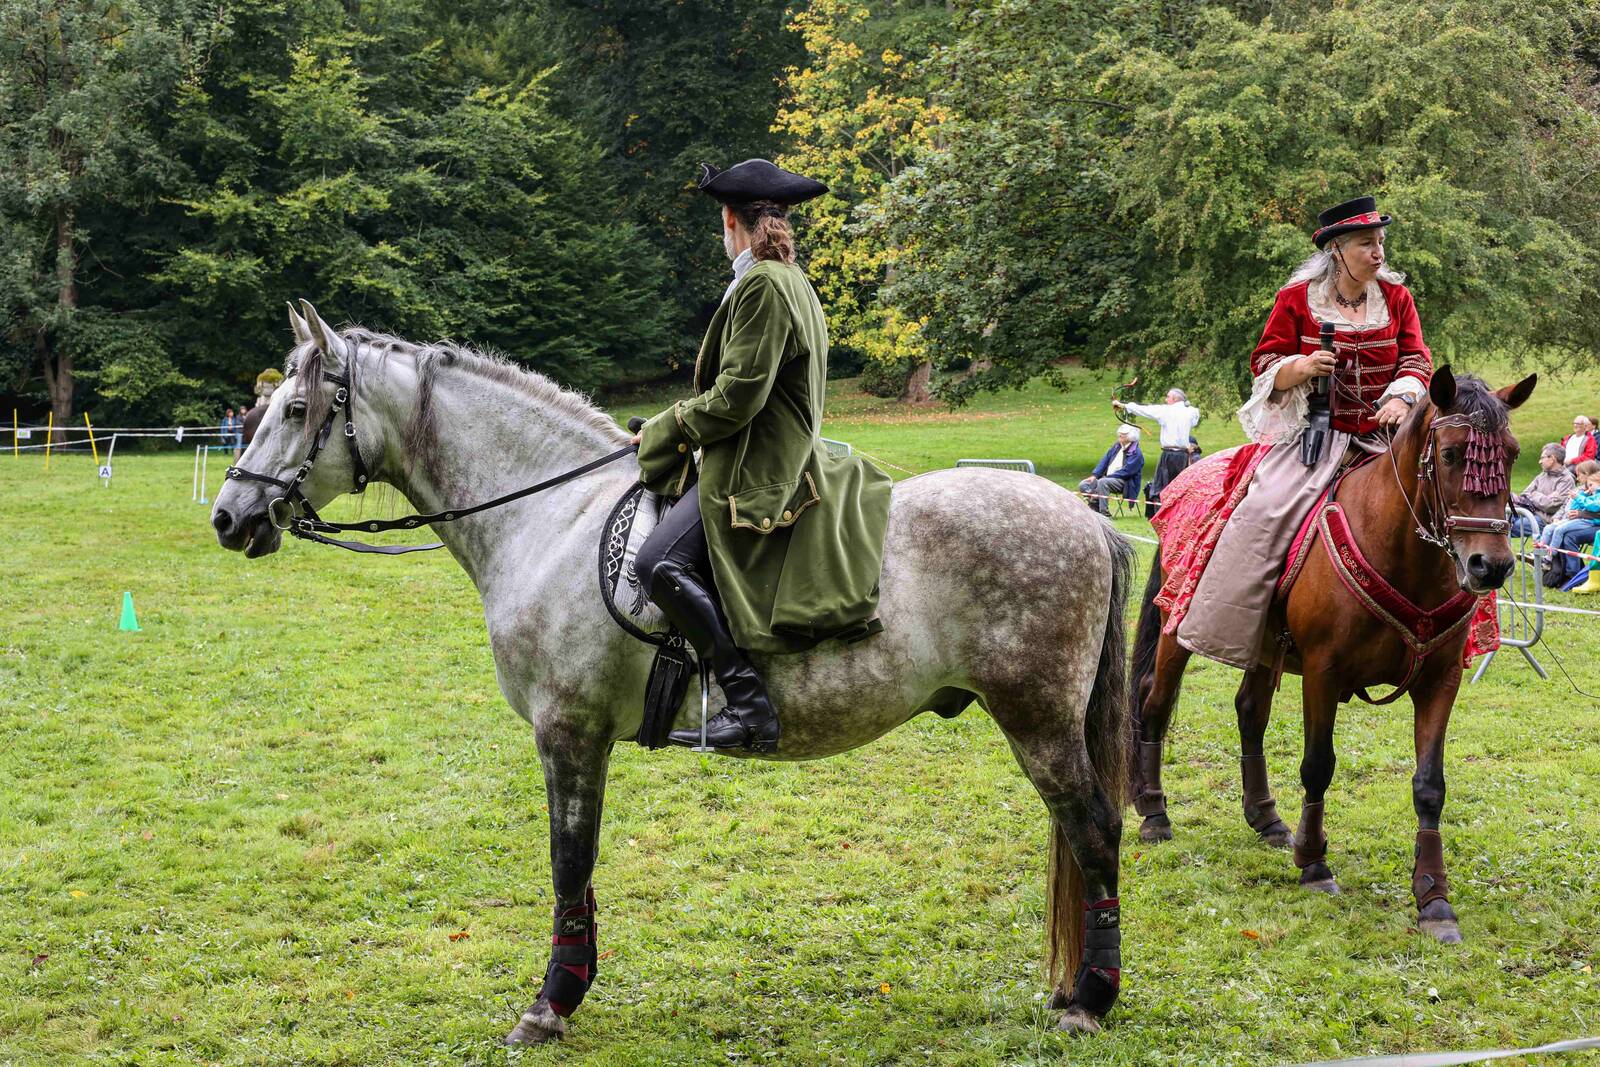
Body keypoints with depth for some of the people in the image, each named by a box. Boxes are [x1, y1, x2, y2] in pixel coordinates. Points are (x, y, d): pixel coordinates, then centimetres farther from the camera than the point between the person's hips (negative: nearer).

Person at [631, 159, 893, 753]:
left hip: (755, 474, -11)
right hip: (782, 457, 11)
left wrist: (667, 429, -6)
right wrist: (675, 430, 18)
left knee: (660, 563, -25)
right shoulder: (792, 281, 18)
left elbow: (737, 397, -20)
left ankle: (748, 703, -27)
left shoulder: (762, 285, -15)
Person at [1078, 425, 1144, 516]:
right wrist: (1094, 476, -1)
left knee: (1102, 482, -37)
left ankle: (1104, 513, -34)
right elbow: (1104, 460, 13)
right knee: (1083, 485, -10)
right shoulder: (1117, 446, 14)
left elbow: (1126, 472, -17)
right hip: (1108, 478, 8)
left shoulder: (1136, 453, -9)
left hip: (1123, 482, -8)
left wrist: (1107, 477, -20)